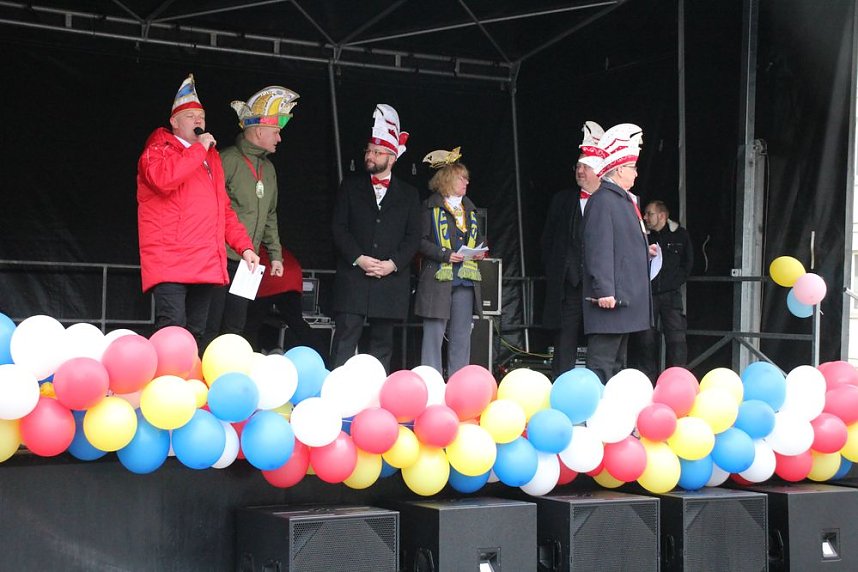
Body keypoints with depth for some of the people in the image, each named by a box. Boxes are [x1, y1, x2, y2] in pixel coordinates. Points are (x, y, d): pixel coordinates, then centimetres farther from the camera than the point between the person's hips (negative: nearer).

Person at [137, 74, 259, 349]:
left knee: (196, 334, 8)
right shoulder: (159, 150, 3)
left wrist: (244, 246, 13)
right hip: (170, 262, -7)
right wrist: (199, 148, -10)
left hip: (206, 264, 7)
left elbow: (223, 208, 25)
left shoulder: (210, 157, 24)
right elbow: (163, 178, -21)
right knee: (173, 330, -18)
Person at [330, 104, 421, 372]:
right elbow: (338, 227, 3)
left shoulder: (408, 194, 12)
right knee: (345, 339, -7)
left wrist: (393, 263, -9)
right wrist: (359, 259, -10)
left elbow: (413, 236, 6)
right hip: (353, 277, -1)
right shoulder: (350, 186, 11)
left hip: (391, 279, 1)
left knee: (383, 343, 4)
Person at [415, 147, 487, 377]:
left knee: (462, 336, 6)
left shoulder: (469, 209, 19)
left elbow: (479, 238, 26)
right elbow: (421, 241, -7)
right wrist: (445, 254, -17)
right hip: (438, 279, -6)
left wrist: (480, 251, 4)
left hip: (466, 280, 6)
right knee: (434, 334, -5)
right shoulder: (431, 207, 0)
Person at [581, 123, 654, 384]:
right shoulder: (602, 200, -12)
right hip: (611, 298, -11)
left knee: (617, 363, 14)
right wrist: (604, 290, -23)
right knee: (602, 364, -9)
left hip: (627, 300, 11)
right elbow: (599, 249, -19)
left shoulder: (625, 200, 19)